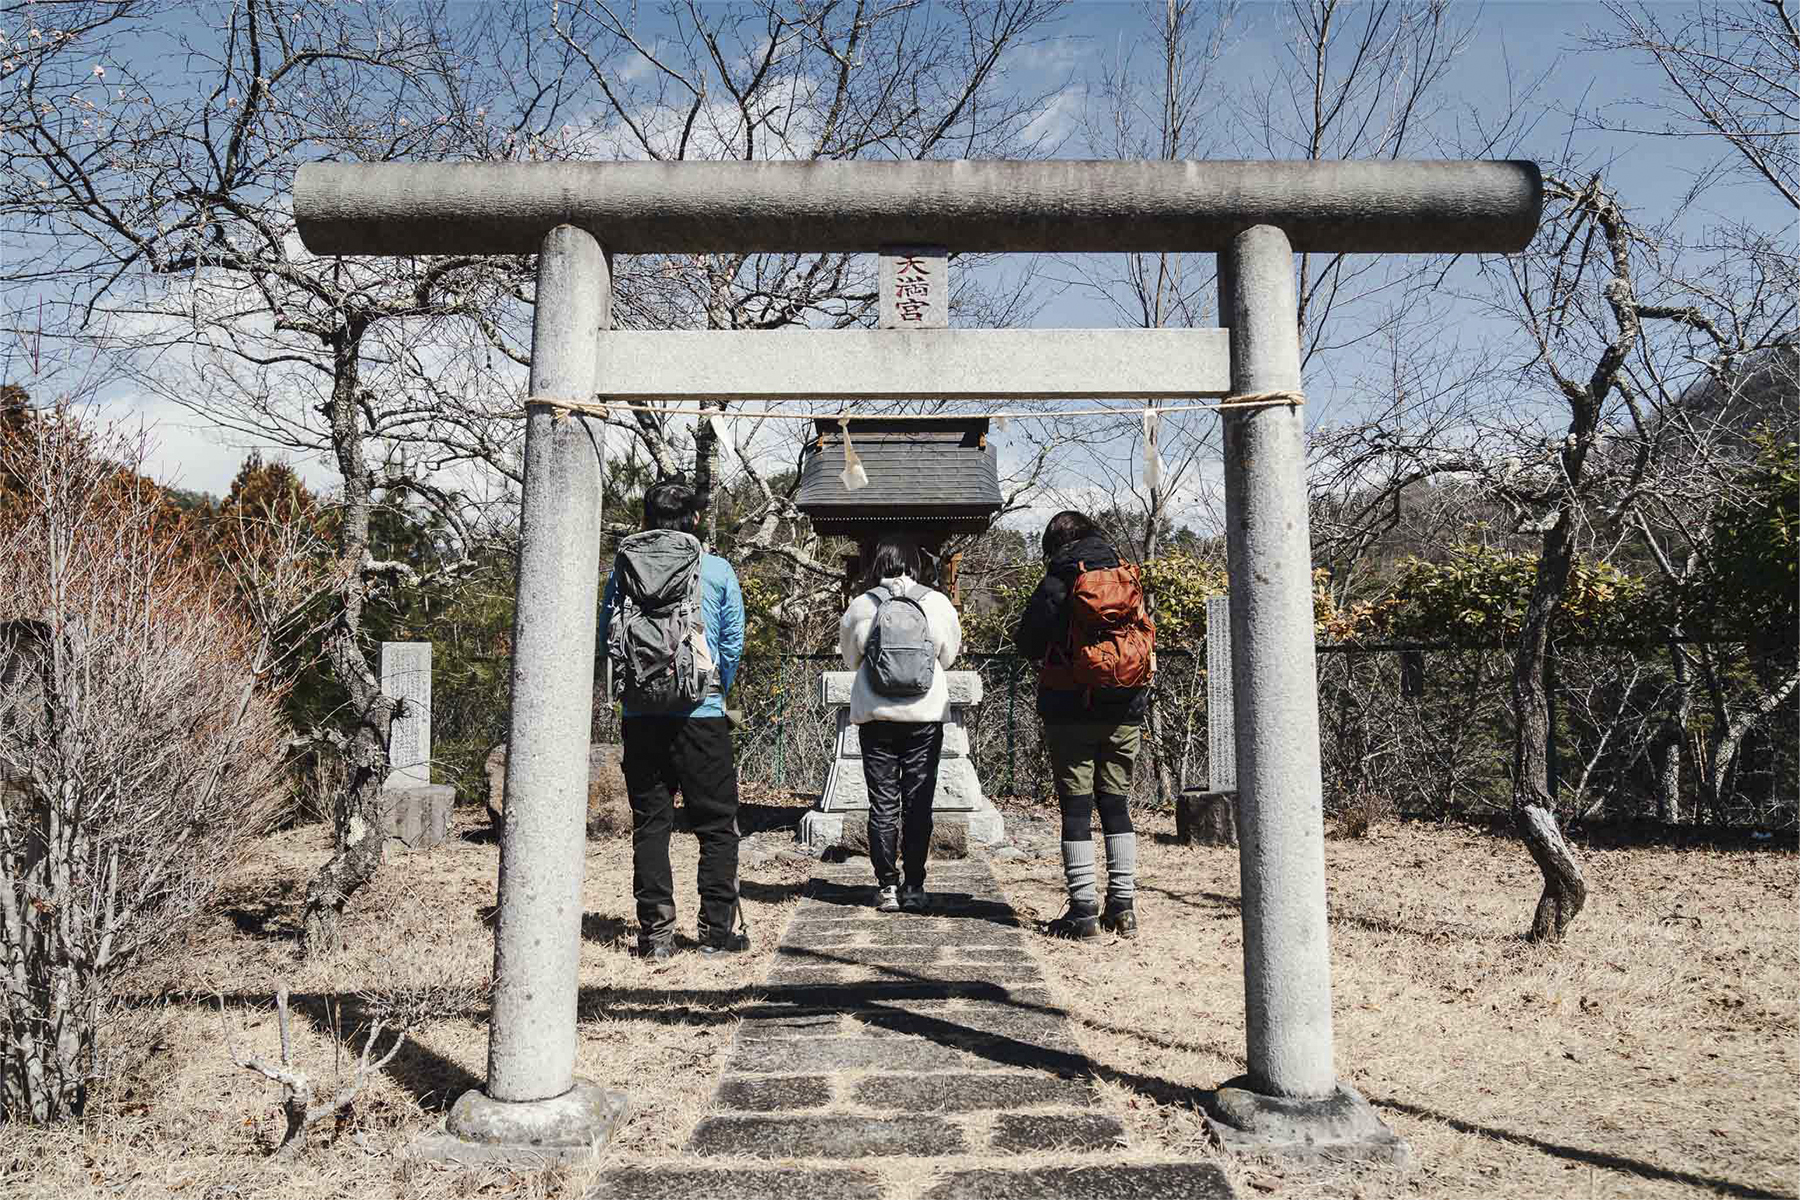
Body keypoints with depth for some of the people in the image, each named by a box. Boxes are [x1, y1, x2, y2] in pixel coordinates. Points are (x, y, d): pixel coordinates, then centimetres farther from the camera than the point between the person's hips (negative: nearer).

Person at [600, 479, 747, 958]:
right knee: (716, 821, 8)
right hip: (700, 712, -2)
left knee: (649, 822, 9)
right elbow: (733, 641, 2)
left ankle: (656, 930, 10)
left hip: (639, 714, 2)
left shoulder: (622, 568, 5)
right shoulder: (717, 569, 0)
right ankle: (718, 927, 9)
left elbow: (606, 636, 8)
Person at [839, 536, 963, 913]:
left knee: (882, 805, 7)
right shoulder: (937, 603, -4)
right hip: (926, 716, 0)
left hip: (875, 716, 0)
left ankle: (887, 886, 9)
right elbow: (948, 655, 9)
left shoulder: (860, 606, -4)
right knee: (918, 805, 7)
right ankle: (914, 888, 9)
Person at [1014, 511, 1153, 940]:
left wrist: (1052, 653, 17)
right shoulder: (1130, 579, 6)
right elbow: (1146, 637, 11)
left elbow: (1027, 642, -4)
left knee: (1076, 808, 2)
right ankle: (1123, 904, 12)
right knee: (1116, 804, 12)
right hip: (1125, 712, 4)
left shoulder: (1057, 584, -7)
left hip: (1071, 711, -4)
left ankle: (1084, 909, 1)